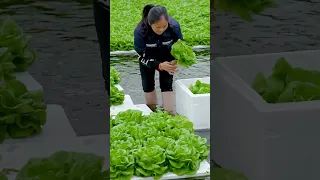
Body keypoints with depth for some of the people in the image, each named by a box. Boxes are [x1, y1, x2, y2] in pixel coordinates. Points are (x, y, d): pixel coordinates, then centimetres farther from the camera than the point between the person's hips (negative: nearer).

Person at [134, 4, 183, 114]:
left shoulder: (174, 26, -35)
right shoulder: (140, 31, -38)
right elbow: (143, 57, -26)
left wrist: (175, 61, -35)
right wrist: (159, 66, -42)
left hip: (166, 56, 0)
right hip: (147, 56, 0)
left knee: (167, 84, -5)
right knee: (148, 84, 6)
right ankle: (152, 110, 26)